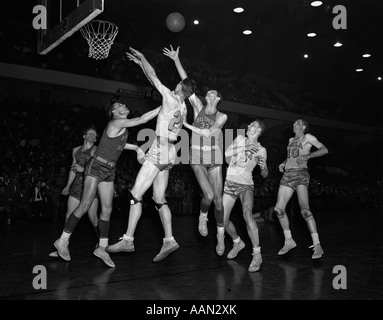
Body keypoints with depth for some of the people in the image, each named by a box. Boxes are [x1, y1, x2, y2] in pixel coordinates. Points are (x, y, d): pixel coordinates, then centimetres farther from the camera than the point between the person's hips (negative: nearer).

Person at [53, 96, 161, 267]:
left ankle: (102, 247, 9)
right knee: (84, 206, -10)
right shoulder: (116, 122, -14)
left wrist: (135, 147, 21)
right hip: (96, 167, -9)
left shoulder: (122, 126, 13)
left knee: (107, 209, 4)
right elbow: (142, 119, -21)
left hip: (109, 171, 9)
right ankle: (62, 240, 2)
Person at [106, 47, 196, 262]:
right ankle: (169, 240, 4)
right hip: (169, 154, 9)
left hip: (160, 150, -9)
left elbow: (153, 76, -1)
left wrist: (143, 58, 16)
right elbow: (154, 81, 25)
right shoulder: (182, 106, 15)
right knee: (159, 199, 9)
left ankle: (128, 240, -5)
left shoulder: (172, 99, -9)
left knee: (136, 195, -6)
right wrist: (140, 63, 30)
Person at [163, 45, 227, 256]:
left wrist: (186, 125, -13)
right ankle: (203, 216, 15)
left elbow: (208, 132, -13)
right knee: (208, 195, -18)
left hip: (214, 157, 1)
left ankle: (221, 236, 12)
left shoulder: (222, 117, 3)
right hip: (197, 157, -1)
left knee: (218, 198, -2)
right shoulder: (198, 107, 5)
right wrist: (176, 60, -1)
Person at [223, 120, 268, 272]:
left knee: (247, 214, -30)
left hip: (246, 185, -3)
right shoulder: (240, 139, 7)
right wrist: (244, 149, -14)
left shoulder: (261, 150, 1)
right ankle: (238, 242, 31)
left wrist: (263, 167, -16)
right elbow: (226, 153, -6)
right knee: (223, 221, 2)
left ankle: (257, 254, -25)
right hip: (229, 183, 4)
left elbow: (264, 175, 6)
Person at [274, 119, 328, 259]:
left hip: (301, 174, -7)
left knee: (305, 210, -22)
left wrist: (307, 156, -15)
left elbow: (324, 150, -4)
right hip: (287, 175, 7)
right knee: (279, 208, -3)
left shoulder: (308, 137, 5)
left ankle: (317, 245, -18)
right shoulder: (291, 140, 24)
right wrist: (283, 163, 17)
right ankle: (289, 241, 10)